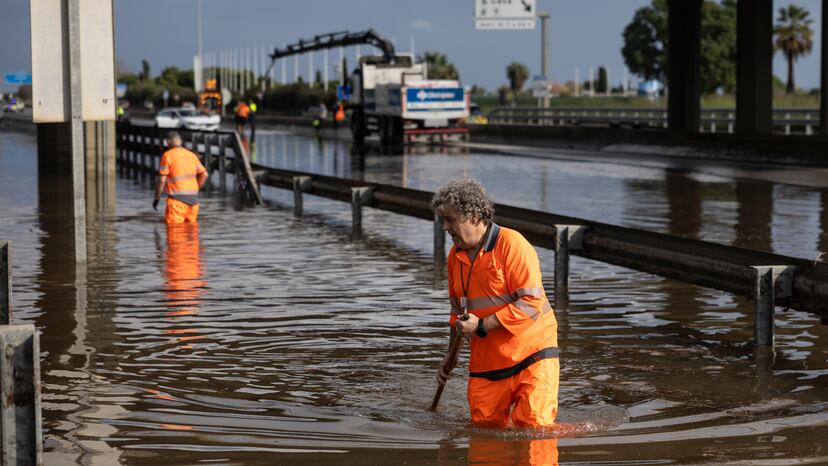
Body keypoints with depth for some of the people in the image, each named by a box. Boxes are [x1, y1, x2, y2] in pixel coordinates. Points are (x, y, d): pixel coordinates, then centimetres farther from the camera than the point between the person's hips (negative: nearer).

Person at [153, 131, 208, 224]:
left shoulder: (167, 155, -4)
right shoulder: (192, 155, 13)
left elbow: (162, 180, -8)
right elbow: (204, 174, 12)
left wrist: (157, 198, 1)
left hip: (177, 198, -6)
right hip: (193, 198, 6)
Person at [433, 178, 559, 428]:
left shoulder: (512, 244, -12)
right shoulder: (455, 256, 11)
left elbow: (531, 304, -19)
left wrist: (482, 326, -20)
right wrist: (452, 354, 19)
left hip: (531, 353, -6)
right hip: (485, 363, 6)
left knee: (533, 426, -11)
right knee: (486, 425, 0)